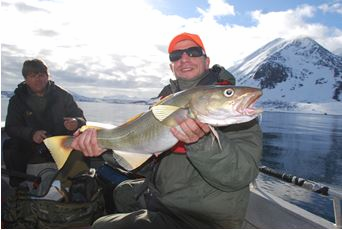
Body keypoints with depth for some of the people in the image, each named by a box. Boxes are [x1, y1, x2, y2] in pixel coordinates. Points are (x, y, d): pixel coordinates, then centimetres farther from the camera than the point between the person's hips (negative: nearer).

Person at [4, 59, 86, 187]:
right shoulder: (18, 99, 4)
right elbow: (11, 127, -3)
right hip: (30, 146, 1)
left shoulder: (62, 96, 2)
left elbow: (80, 117, 3)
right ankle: (18, 186, -8)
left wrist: (76, 123, -24)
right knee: (10, 147, -26)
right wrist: (31, 134, -25)